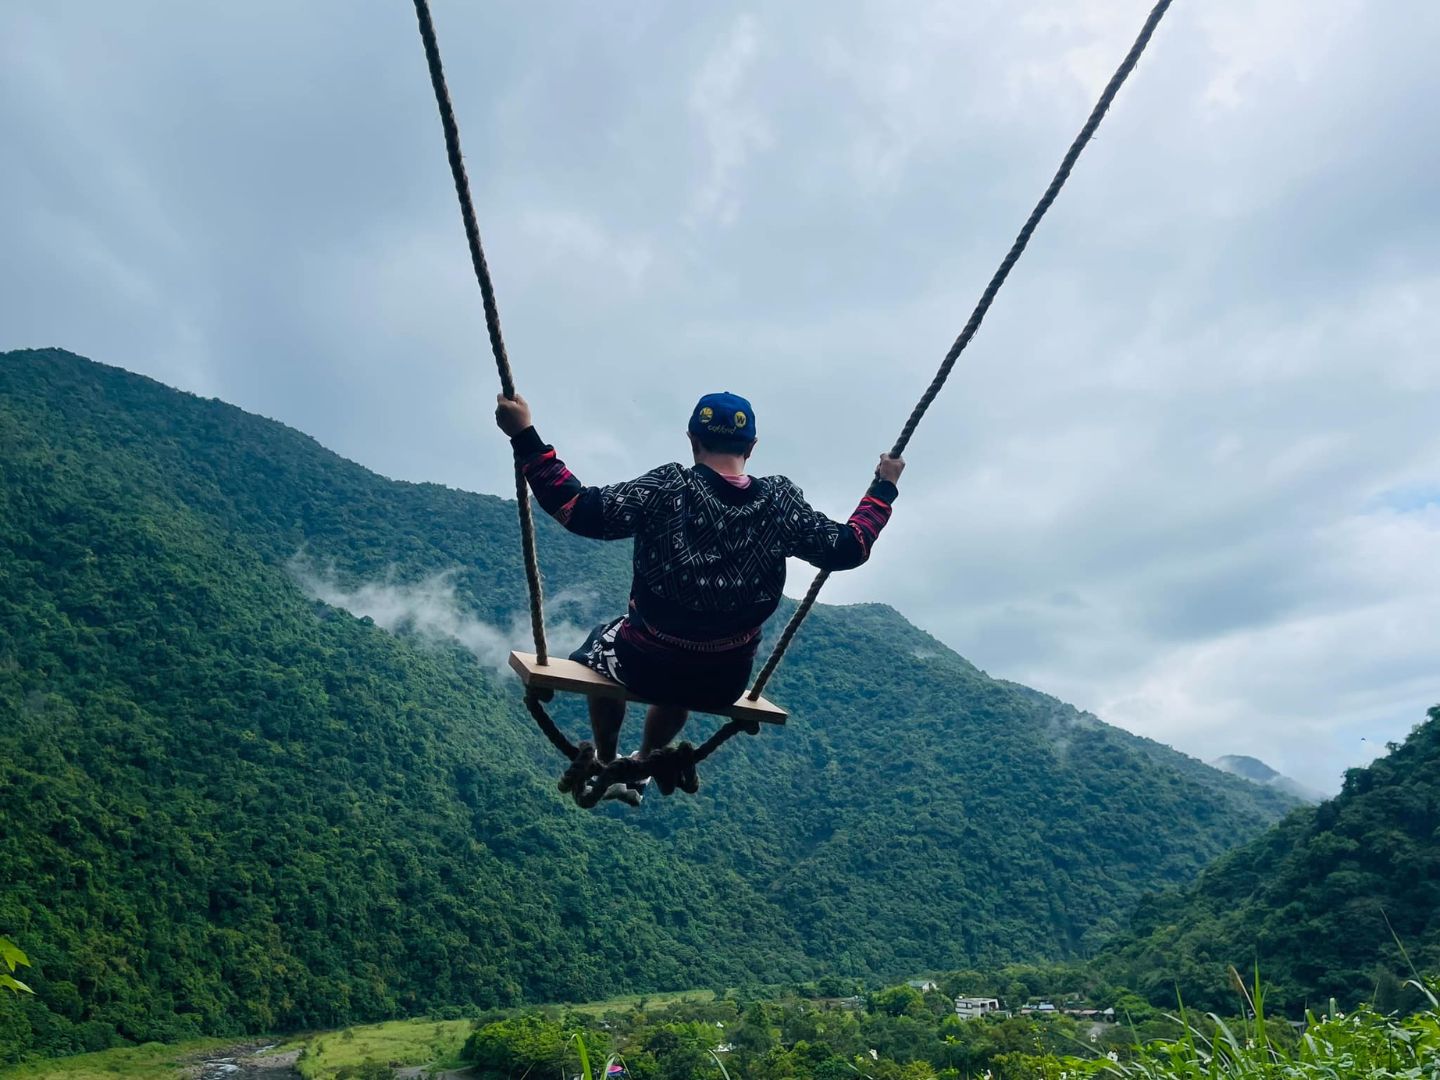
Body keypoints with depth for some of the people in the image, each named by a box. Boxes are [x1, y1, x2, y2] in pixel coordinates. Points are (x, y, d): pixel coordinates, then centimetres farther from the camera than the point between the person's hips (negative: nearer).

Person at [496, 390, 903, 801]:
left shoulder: (668, 488, -21)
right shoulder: (782, 501, -11)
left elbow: (578, 511, -25)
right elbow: (847, 548, -2)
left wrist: (524, 435, -22)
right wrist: (884, 487, 11)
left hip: (645, 666, -3)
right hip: (726, 682, 3)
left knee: (601, 648, 34)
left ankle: (605, 767, 44)